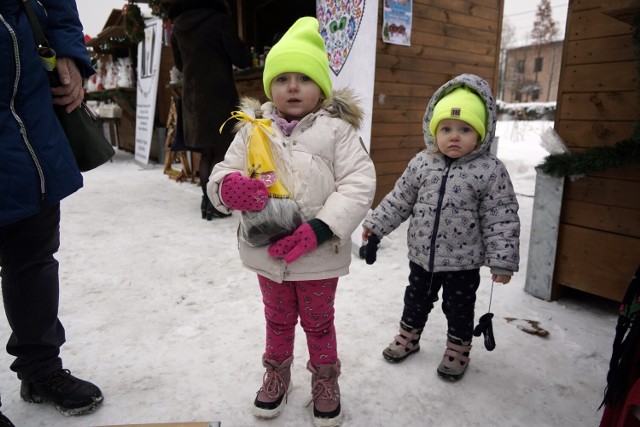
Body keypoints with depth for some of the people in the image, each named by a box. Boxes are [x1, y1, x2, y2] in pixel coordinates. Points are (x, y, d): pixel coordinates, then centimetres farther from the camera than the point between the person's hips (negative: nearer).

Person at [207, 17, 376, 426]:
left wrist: (319, 229, -25)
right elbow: (222, 173, 0)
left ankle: (325, 379, 43)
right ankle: (277, 373, 49)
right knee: (278, 319, 24)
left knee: (318, 321, 19)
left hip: (319, 254, -2)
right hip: (267, 251, 3)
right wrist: (229, 186, -25)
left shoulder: (337, 130, -9)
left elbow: (359, 184, -15)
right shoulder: (253, 130, -1)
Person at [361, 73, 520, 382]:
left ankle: (457, 350, 39)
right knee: (416, 300, 21)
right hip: (422, 255, 3)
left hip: (463, 261, -3)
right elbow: (399, 200, 4)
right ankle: (408, 337, 44)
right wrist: (375, 225, 4)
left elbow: (501, 219, -12)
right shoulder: (421, 163, -5)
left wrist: (503, 260, -13)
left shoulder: (490, 171, -14)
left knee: (459, 308, 16)